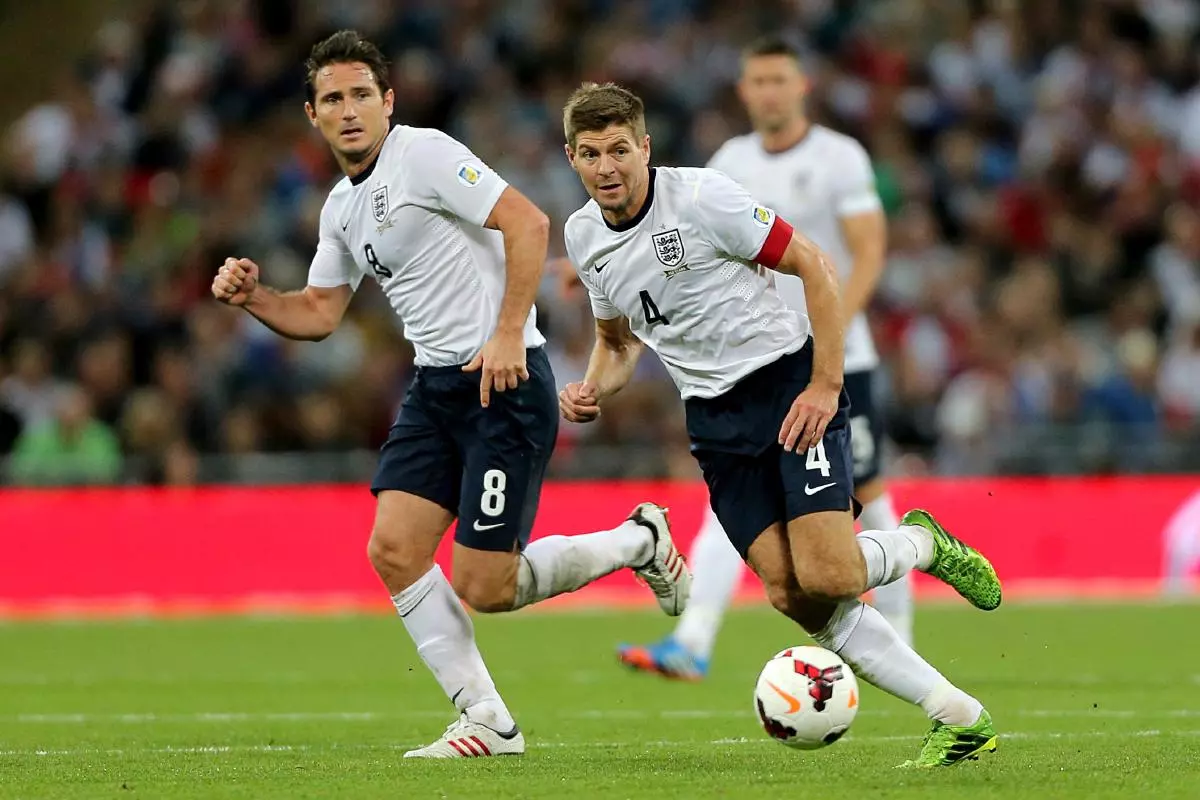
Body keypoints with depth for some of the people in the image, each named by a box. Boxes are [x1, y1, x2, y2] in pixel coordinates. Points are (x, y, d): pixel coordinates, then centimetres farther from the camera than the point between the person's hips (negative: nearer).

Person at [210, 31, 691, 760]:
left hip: (505, 379, -8)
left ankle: (638, 543, 16)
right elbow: (319, 314, 21)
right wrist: (254, 297, 2)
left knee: (483, 589, -9)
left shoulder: (423, 155, -12)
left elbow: (528, 222, -19)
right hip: (436, 388, 8)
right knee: (393, 550, -5)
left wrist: (510, 334, -23)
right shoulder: (342, 208, 15)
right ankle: (488, 724, 5)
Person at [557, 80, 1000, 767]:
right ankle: (959, 718, -3)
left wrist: (825, 386, -16)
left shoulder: (700, 195, -15)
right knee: (790, 594, -10)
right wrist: (594, 391, -1)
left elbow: (814, 266, -11)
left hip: (790, 380, -6)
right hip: (715, 417, 6)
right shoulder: (584, 236, 5)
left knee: (825, 576, -21)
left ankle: (925, 544, 14)